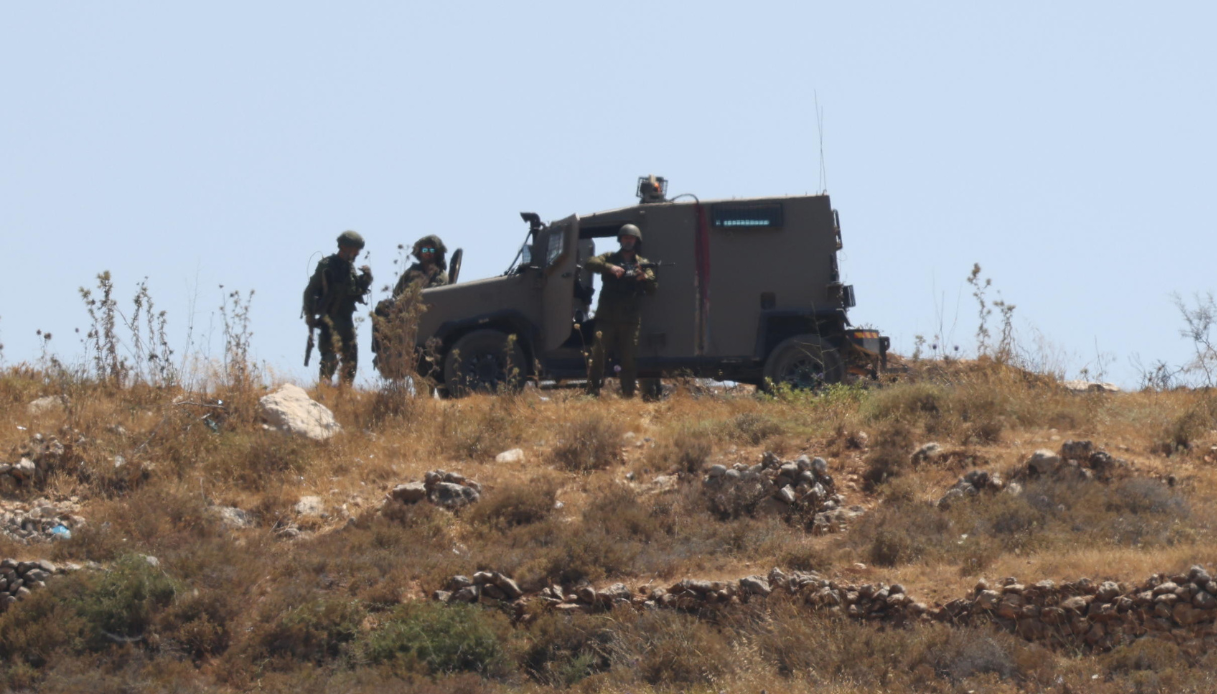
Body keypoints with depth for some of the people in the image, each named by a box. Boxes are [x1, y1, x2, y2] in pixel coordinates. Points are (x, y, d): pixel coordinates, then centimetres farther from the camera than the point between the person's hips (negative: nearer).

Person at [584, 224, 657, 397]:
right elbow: (590, 263, -6)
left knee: (629, 359, 0)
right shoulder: (611, 258, 11)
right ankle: (592, 393, -9)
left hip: (630, 320, 1)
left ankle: (629, 395, 5)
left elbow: (653, 289, 4)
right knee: (598, 352, -12)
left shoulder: (642, 264, 13)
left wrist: (644, 278, -18)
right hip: (606, 317, -1)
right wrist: (610, 268, -21)